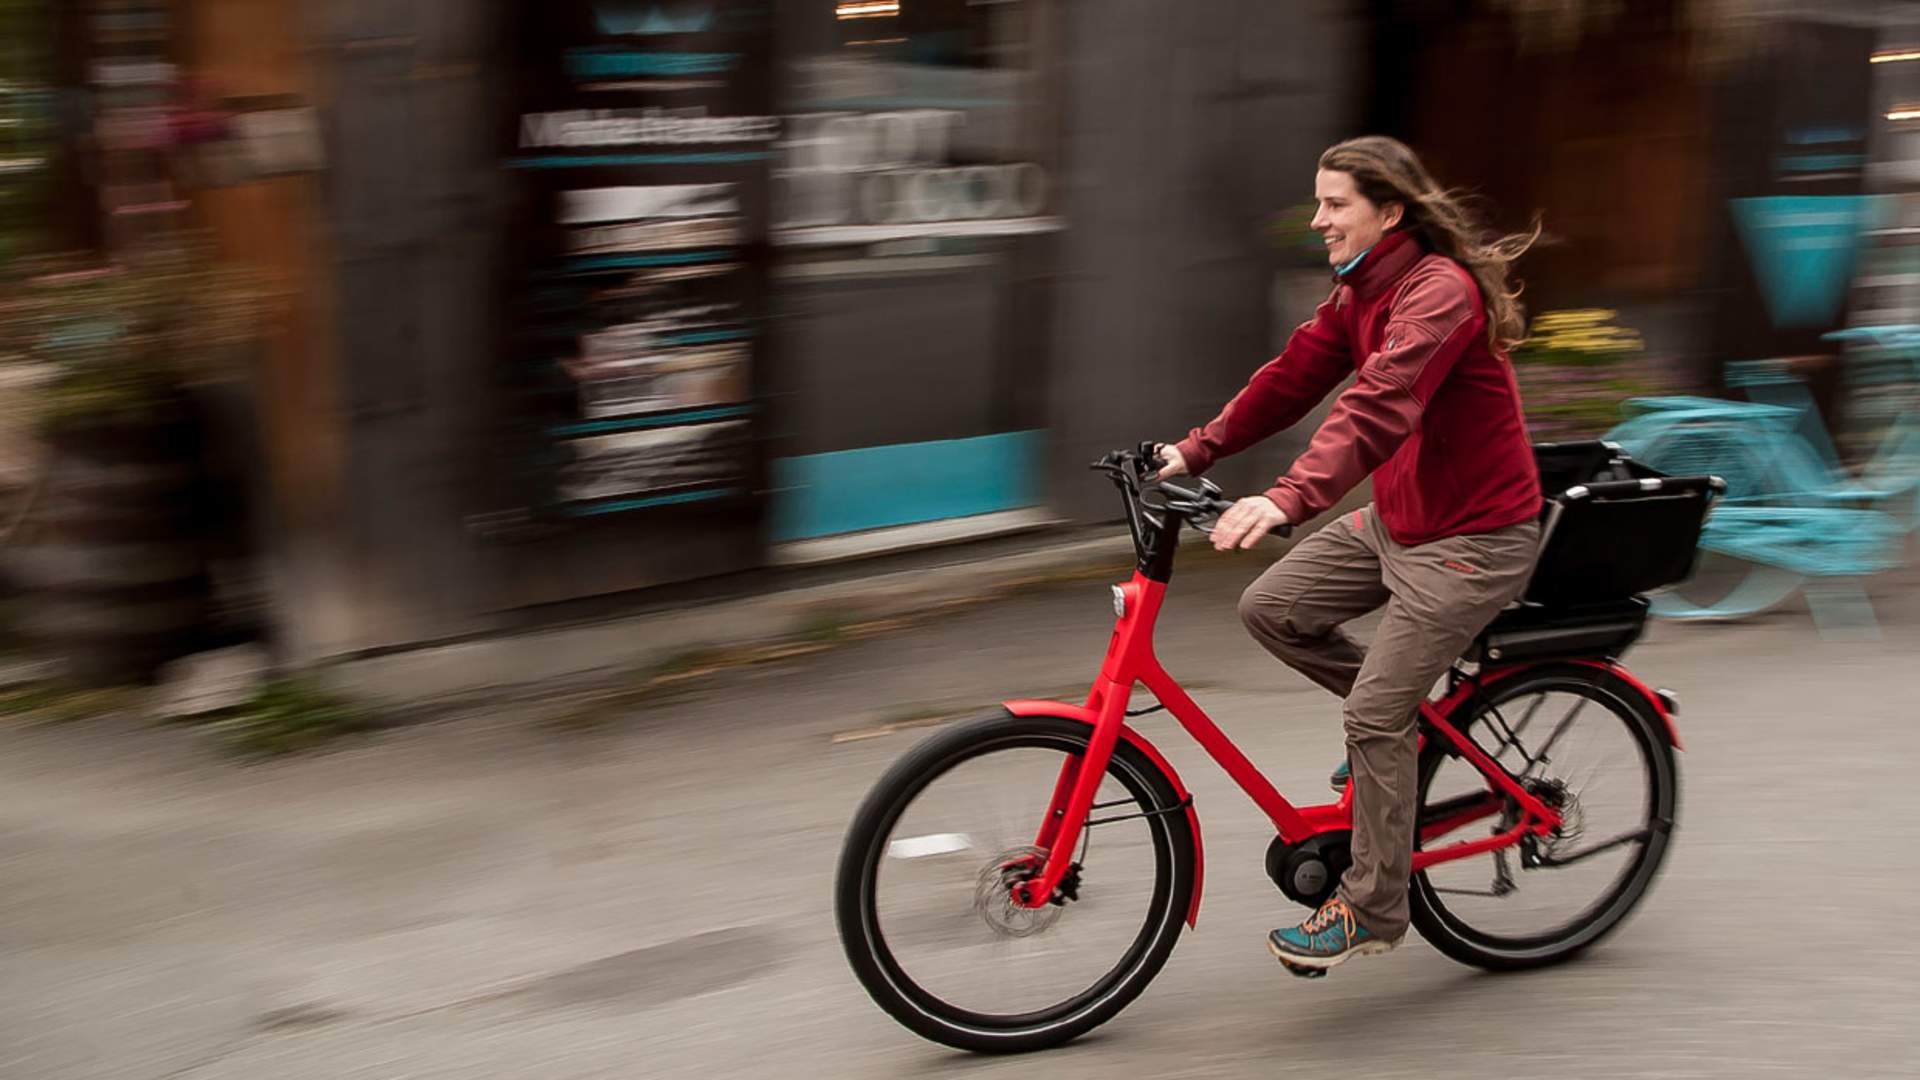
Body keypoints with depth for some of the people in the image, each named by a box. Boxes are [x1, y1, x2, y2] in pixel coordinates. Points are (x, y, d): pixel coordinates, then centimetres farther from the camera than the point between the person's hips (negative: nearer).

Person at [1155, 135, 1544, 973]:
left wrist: (1290, 499, -50)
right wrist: (1195, 451, 2)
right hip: (1396, 517, 9)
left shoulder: (1440, 293, -24)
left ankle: (1372, 909, 6)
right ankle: (1409, 715, 20)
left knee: (1376, 714, -9)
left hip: (1473, 537, -9)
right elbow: (1295, 375, 9)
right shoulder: (1360, 292, 7)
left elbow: (1379, 405, -38)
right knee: (1270, 607, 1)